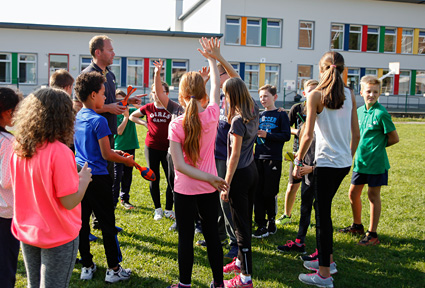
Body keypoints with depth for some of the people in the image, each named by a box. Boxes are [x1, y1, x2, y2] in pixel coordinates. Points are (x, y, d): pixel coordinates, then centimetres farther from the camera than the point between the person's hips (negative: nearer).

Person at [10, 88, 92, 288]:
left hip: (27, 234, 6)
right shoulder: (59, 152, -25)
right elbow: (69, 202, -22)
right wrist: (84, 179, -6)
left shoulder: (19, 150, -4)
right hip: (58, 238, -6)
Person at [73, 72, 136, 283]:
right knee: (107, 223, 3)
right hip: (97, 178, -7)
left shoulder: (76, 118, 7)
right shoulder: (98, 121, -16)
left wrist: (113, 152, 19)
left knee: (82, 222, 12)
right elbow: (106, 155, -14)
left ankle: (86, 267, 22)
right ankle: (113, 269, 11)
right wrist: (126, 160, 2)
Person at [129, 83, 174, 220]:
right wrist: (145, 123, 4)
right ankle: (158, 209, 22)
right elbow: (132, 116, 17)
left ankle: (169, 209, 17)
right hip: (151, 147, 1)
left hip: (168, 148, -1)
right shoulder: (148, 108, 2)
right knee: (154, 179, 7)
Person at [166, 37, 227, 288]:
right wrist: (212, 59, 21)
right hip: (209, 190, 3)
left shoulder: (176, 124, -15)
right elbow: (216, 87, 9)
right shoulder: (212, 115, -10)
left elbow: (179, 165, -20)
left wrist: (210, 179, -16)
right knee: (212, 234, 16)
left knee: (186, 237, 9)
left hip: (185, 190, -3)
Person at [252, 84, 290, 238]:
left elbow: (286, 136, -9)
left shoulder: (281, 115, -1)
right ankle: (261, 225, 11)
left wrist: (267, 135, -16)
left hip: (273, 159, -5)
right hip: (258, 158, 5)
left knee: (269, 194, -1)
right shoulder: (259, 115, 15)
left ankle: (271, 223, 18)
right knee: (258, 193, 3)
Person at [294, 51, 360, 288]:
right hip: (344, 162, 6)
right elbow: (356, 133, 9)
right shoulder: (350, 95, 6)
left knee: (323, 214, 1)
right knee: (323, 208, 21)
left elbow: (308, 135, -13)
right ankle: (327, 258, 33)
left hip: (327, 162, -6)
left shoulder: (316, 96, -10)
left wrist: (298, 161, -3)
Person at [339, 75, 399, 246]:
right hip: (360, 161, 7)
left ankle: (372, 234, 12)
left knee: (373, 195, 1)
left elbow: (394, 138, -9)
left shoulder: (381, 113, -14)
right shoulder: (359, 111, 7)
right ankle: (357, 226, 34)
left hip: (376, 162, -7)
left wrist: (378, 146, 0)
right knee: (353, 193, 13)